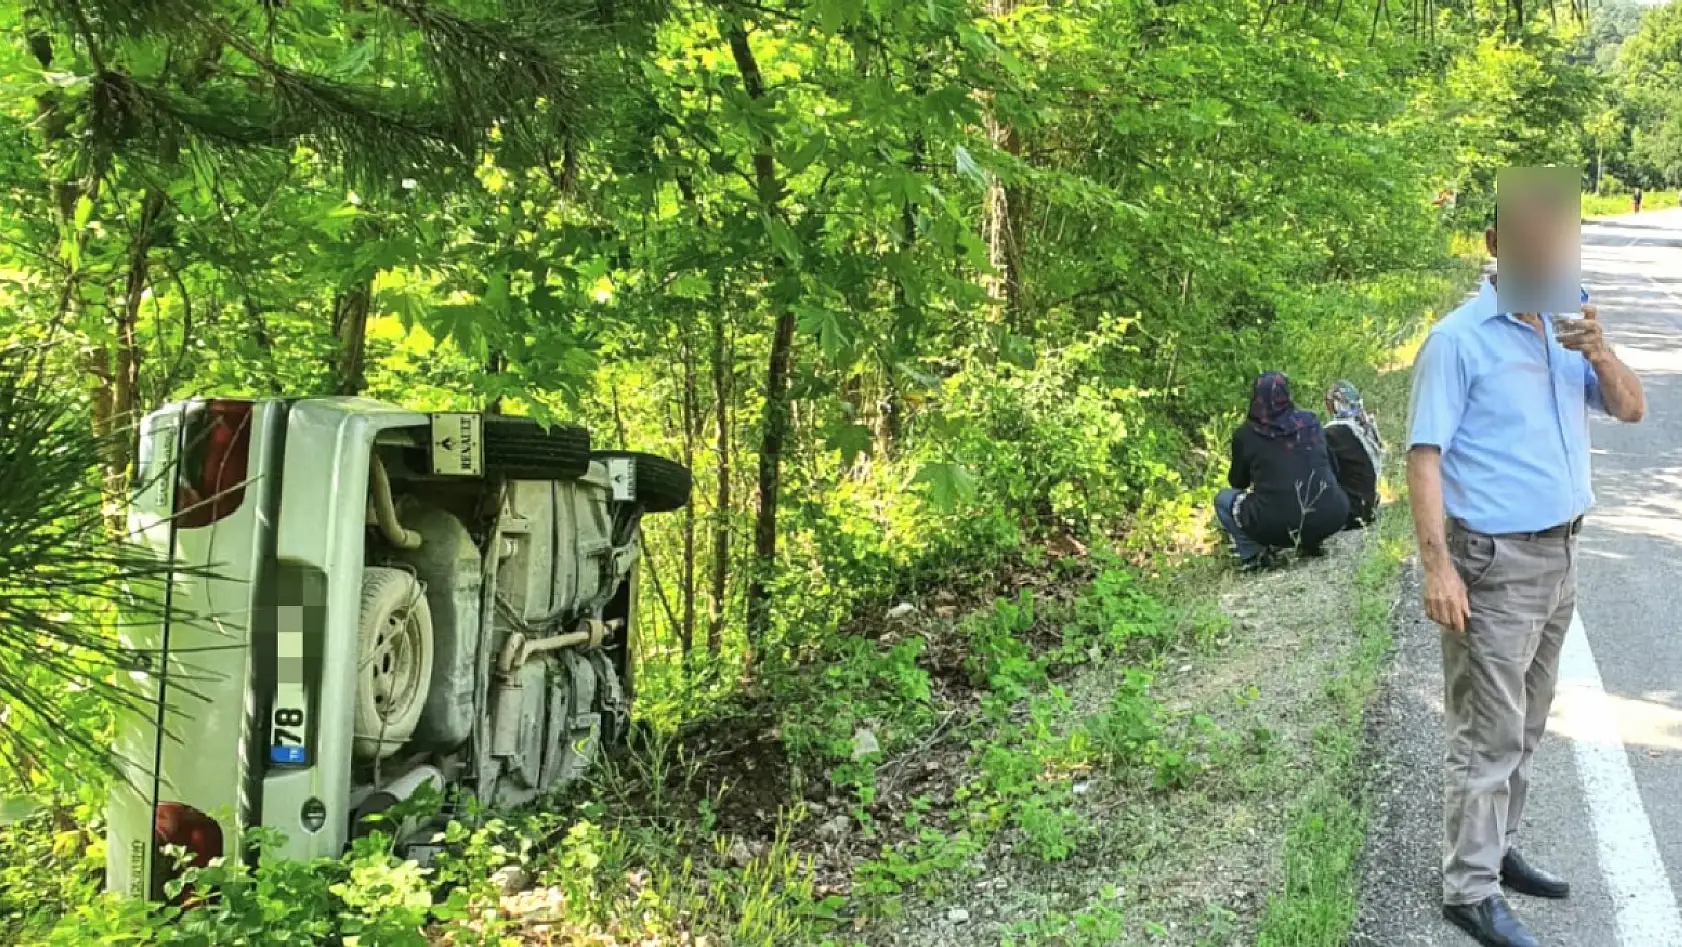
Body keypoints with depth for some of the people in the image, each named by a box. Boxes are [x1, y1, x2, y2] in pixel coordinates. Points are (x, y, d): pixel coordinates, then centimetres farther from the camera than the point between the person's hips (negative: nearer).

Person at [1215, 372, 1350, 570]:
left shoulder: (1245, 434, 0)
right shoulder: (1311, 422, 8)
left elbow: (1238, 482, 16)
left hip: (1275, 526, -3)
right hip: (1328, 521, 3)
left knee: (1223, 499, 22)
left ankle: (1253, 555, 6)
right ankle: (1311, 543, 18)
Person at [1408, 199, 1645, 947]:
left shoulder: (1565, 328, 8)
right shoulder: (1460, 340, -14)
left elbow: (1631, 409, 9)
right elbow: (1424, 458, -16)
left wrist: (1599, 353, -11)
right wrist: (1437, 566, -22)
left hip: (1558, 558, 8)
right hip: (1495, 565, -8)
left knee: (1523, 729, 17)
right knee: (1488, 736, -3)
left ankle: (1494, 851, 30)